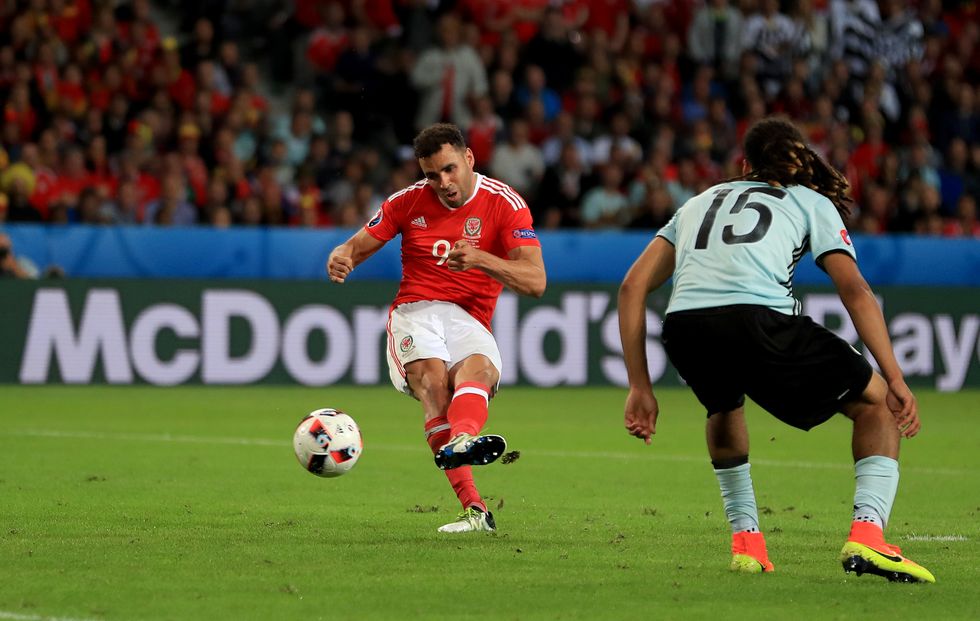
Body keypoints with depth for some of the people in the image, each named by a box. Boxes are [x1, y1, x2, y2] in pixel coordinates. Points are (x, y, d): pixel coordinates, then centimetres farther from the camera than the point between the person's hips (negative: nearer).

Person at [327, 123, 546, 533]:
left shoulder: (505, 204, 2)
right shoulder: (409, 201, 10)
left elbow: (535, 282, -7)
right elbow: (358, 245, 16)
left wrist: (480, 259, -25)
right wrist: (341, 259, -11)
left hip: (470, 321, 0)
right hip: (414, 314, 0)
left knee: (479, 370, -36)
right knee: (433, 379, -32)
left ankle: (462, 439, -72)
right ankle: (473, 508, -49)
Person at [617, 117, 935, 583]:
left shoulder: (700, 203, 34)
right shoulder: (813, 203, 25)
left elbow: (633, 286, 24)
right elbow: (855, 290, 9)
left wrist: (639, 387, 24)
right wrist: (895, 379, 6)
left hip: (682, 329, 4)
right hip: (757, 320, -4)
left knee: (724, 408, 39)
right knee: (876, 403, 16)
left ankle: (745, 540, 27)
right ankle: (866, 536, -4)